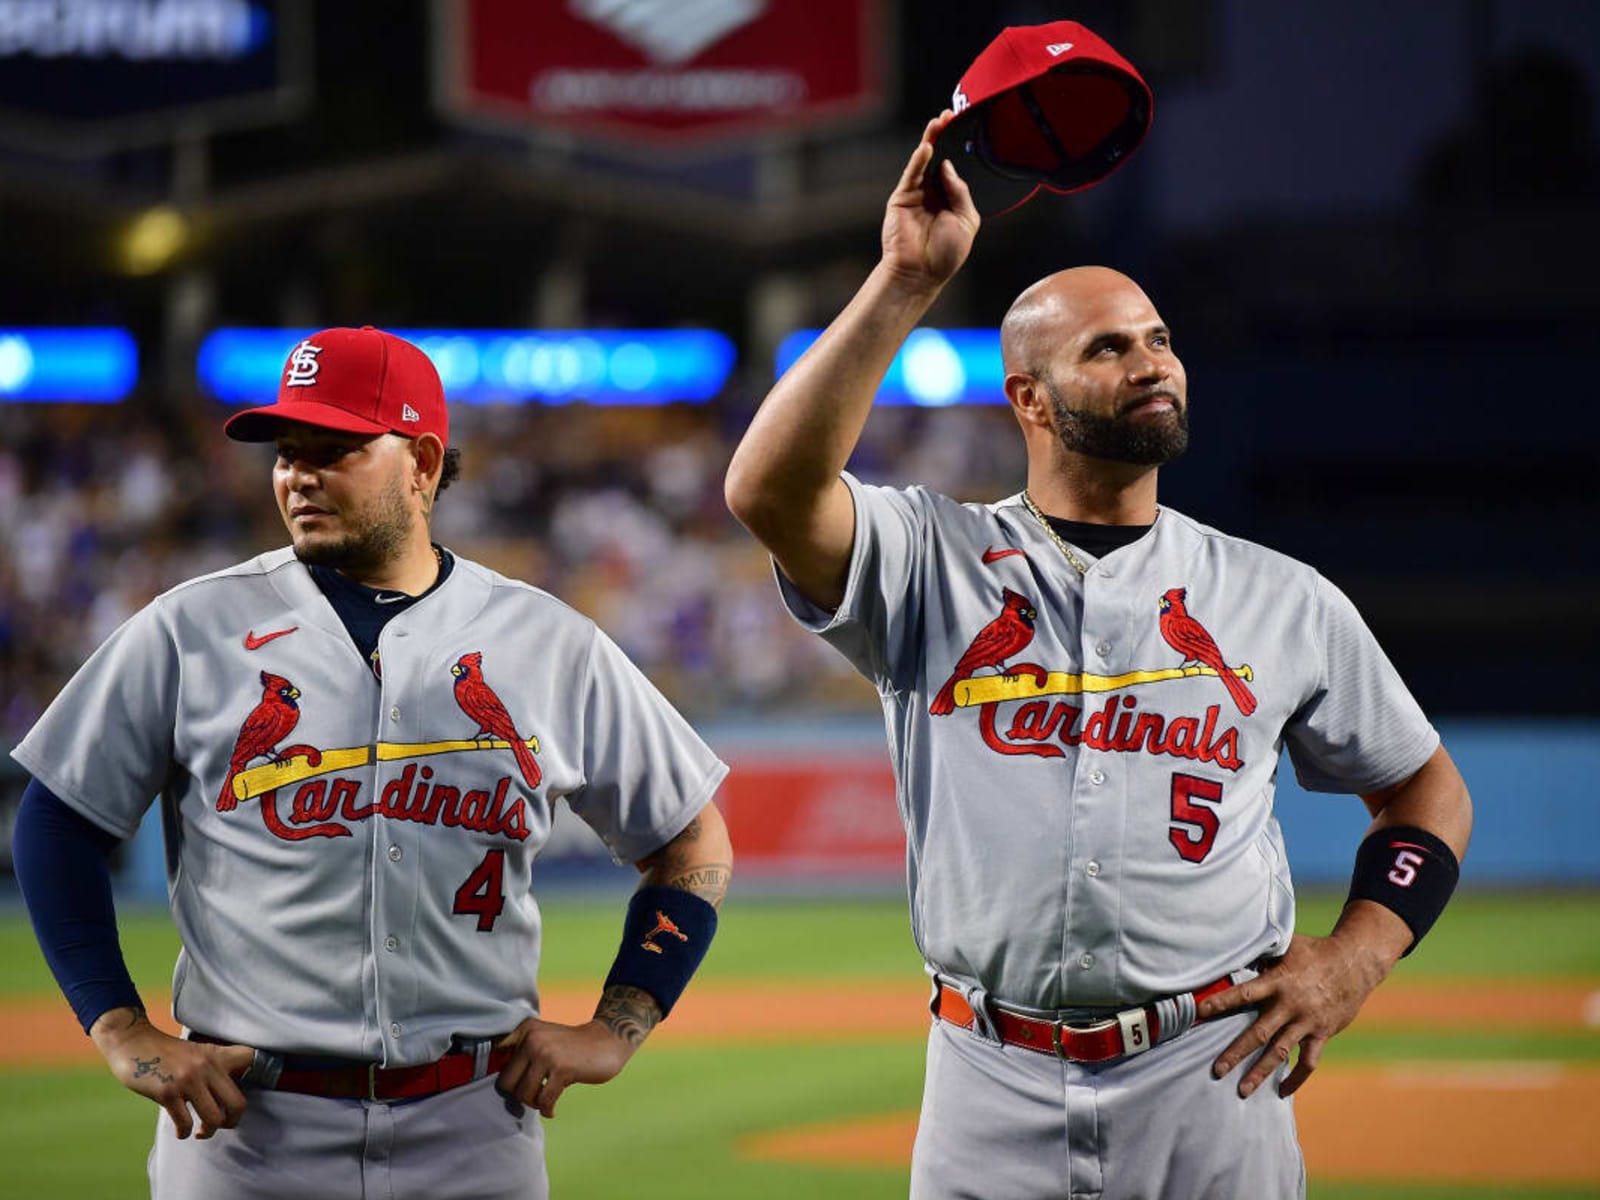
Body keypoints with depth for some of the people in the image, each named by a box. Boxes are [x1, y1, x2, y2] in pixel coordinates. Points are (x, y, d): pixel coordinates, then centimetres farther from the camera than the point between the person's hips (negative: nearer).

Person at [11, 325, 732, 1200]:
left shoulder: (552, 645, 6)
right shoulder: (194, 630, 3)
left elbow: (694, 841, 14)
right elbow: (58, 822, 6)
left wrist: (614, 1032, 4)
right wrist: (121, 1033, -3)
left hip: (472, 1130, 1)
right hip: (249, 1128, -1)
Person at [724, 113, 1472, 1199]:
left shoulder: (1284, 600, 11)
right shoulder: (932, 562, 4)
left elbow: (1427, 787, 20)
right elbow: (770, 490, -16)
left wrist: (1359, 955, 2)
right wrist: (906, 283, -18)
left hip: (1210, 1083, 1)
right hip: (993, 1097, -1)